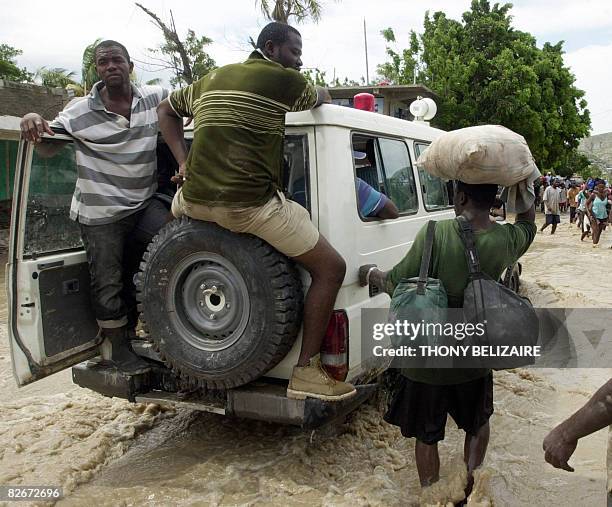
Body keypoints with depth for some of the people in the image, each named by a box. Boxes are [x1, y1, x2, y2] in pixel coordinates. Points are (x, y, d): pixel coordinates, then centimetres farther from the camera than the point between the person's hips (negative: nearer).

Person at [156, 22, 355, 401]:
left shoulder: (211, 80, 21)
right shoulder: (284, 79, 2)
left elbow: (167, 109, 32)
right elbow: (323, 99, 20)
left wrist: (183, 163, 23)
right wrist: (320, 94, 43)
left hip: (195, 199, 8)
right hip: (250, 204, -7)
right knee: (330, 268, 3)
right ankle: (307, 372, 2)